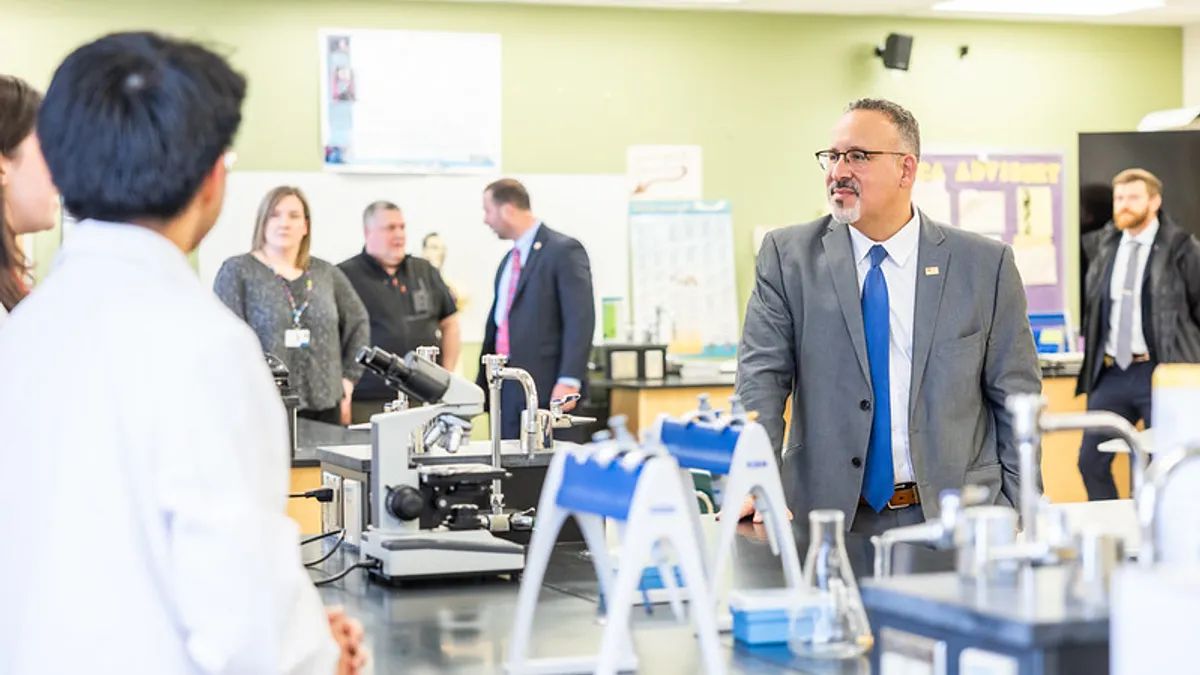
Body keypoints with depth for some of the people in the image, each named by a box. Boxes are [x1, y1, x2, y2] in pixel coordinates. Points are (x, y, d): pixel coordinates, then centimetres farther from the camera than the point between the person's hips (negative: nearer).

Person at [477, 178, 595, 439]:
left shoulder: (564, 250, -8)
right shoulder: (510, 260, 20)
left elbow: (581, 319, -15)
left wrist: (569, 381, -23)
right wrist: (482, 384, 21)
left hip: (546, 389, -8)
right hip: (507, 391, 8)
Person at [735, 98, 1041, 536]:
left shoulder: (985, 265, 1)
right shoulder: (787, 256, 3)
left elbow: (1017, 399, 5)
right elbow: (761, 378, -4)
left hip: (956, 518, 0)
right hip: (829, 518, 0)